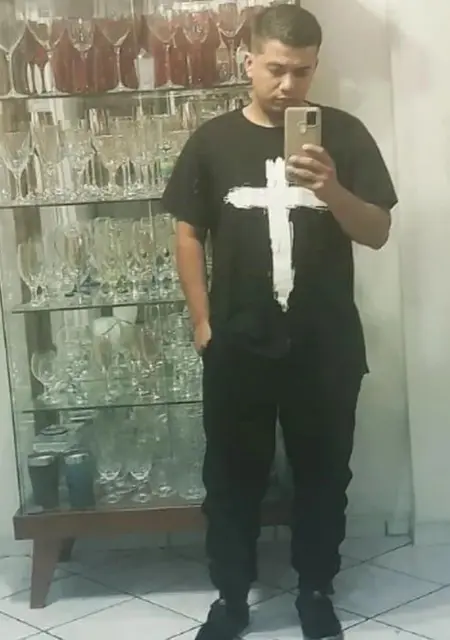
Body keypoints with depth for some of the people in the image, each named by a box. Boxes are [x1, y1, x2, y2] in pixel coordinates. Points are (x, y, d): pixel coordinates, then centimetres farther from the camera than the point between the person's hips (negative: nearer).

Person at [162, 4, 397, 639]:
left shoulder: (344, 133, -1)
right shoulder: (213, 139, 1)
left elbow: (378, 232, -3)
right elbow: (189, 235, 5)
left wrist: (331, 190, -22)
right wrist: (203, 322, 0)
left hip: (326, 343, 0)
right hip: (238, 342, 0)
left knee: (323, 473, 12)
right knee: (232, 475, 10)